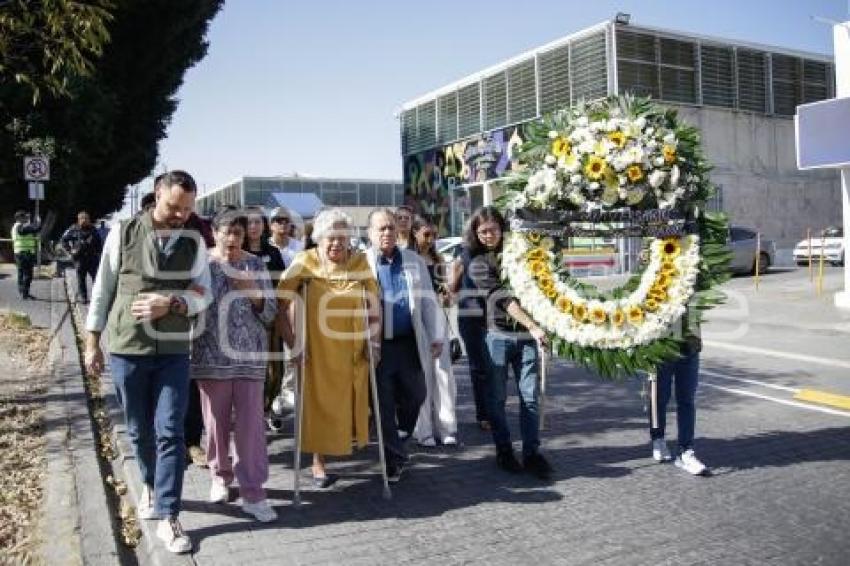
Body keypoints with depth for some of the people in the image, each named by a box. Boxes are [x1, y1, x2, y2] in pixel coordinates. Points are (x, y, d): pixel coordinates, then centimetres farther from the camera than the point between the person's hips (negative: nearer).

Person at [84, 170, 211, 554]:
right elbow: (102, 289, 2)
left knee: (169, 432, -3)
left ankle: (168, 519, 5)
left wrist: (171, 302, -19)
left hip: (174, 351, 0)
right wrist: (92, 341, 3)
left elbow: (203, 295, 0)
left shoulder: (194, 242, 0)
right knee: (138, 429, 14)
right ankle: (150, 484, 41)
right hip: (126, 347, 0)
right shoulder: (123, 234, -2)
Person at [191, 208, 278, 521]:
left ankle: (252, 492, 5)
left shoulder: (256, 265, 4)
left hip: (249, 355, 0)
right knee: (217, 422, 9)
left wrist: (253, 292, -14)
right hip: (212, 355, 0)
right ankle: (220, 476, 31)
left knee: (250, 424, -2)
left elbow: (271, 313, 4)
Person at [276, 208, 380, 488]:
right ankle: (319, 463, 18)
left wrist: (374, 339, -1)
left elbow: (374, 304, 6)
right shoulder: (305, 262, -9)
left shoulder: (360, 261, -2)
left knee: (351, 402, 10)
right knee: (319, 404, 6)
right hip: (317, 349, -2)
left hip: (352, 349, 2)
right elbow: (280, 304, -9)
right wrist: (292, 342, -13)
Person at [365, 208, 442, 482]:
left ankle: (398, 441, 39)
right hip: (377, 345, -3)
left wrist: (436, 337, 8)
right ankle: (394, 460, 17)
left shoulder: (414, 261, 9)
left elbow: (428, 301, 11)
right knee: (384, 405, 3)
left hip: (409, 343, 3)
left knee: (414, 397, 12)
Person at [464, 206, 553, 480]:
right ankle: (504, 451, 19)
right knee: (497, 397, 5)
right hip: (498, 335, -2)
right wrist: (533, 326, -22)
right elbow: (501, 297, -12)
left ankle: (532, 453, 9)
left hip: (527, 334, 2)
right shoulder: (478, 264, -1)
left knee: (530, 396, 2)